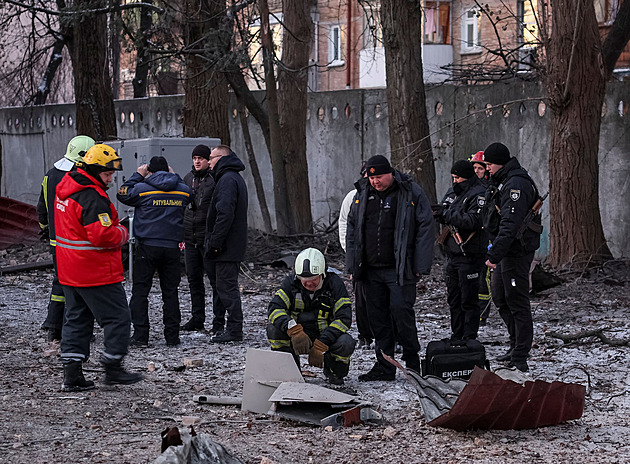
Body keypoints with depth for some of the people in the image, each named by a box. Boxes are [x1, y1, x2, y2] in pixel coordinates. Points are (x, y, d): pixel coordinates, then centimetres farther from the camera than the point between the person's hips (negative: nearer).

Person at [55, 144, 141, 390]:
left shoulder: (66, 188, 11)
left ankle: (72, 374, 11)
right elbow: (102, 236, -27)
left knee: (76, 319, 13)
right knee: (117, 317, 3)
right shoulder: (93, 198, -22)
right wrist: (122, 233, -7)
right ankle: (113, 367, 9)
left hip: (69, 272, 10)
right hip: (97, 272, -10)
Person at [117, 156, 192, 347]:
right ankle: (172, 336, 9)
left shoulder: (142, 188, -8)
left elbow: (122, 194, 8)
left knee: (140, 290, 3)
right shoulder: (183, 190, 3)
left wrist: (137, 176, 14)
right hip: (172, 247, 3)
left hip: (147, 246, -3)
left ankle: (140, 335, -2)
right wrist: (173, 177, 26)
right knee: (170, 291, 10)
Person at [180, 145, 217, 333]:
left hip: (208, 238, -7)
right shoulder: (188, 178, 13)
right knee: (194, 279, 11)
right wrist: (181, 234, 18)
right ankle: (197, 319, 19)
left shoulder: (215, 179, -7)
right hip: (190, 238, 7)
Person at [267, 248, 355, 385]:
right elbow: (275, 308, -22)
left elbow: (344, 318, -19)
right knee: (273, 328, -26)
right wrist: (295, 331, -41)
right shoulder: (291, 283, -8)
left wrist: (319, 347, -29)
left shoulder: (334, 283, -12)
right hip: (296, 340, 1)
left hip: (326, 338, -1)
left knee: (346, 343, -33)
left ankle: (334, 371, 3)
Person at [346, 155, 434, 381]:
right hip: (371, 269, 5)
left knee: (401, 310, -11)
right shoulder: (362, 194, 11)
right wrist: (352, 266, 12)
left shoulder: (411, 192, -4)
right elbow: (352, 229, 18)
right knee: (377, 316, 6)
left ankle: (412, 362, 3)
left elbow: (425, 228, -5)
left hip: (400, 269, -5)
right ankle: (384, 367, 14)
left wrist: (420, 266, -10)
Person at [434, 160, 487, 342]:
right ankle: (456, 338, 21)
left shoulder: (478, 194, -11)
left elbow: (474, 221, -23)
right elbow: (445, 216, 22)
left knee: (468, 300, -4)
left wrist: (447, 215, -20)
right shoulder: (452, 192, 15)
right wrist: (438, 213, -2)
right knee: (453, 298, 13)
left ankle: (470, 339, 1)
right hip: (452, 254, 9)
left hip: (469, 256, -9)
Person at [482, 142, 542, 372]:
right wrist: (494, 251, 22)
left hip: (517, 250, -11)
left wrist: (495, 254, -30)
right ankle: (517, 346, 30)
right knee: (501, 299, 18)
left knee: (517, 303, -8)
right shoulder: (502, 182, 16)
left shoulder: (516, 185, -19)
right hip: (505, 250, 11)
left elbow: (510, 224, -27)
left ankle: (520, 359, -6)